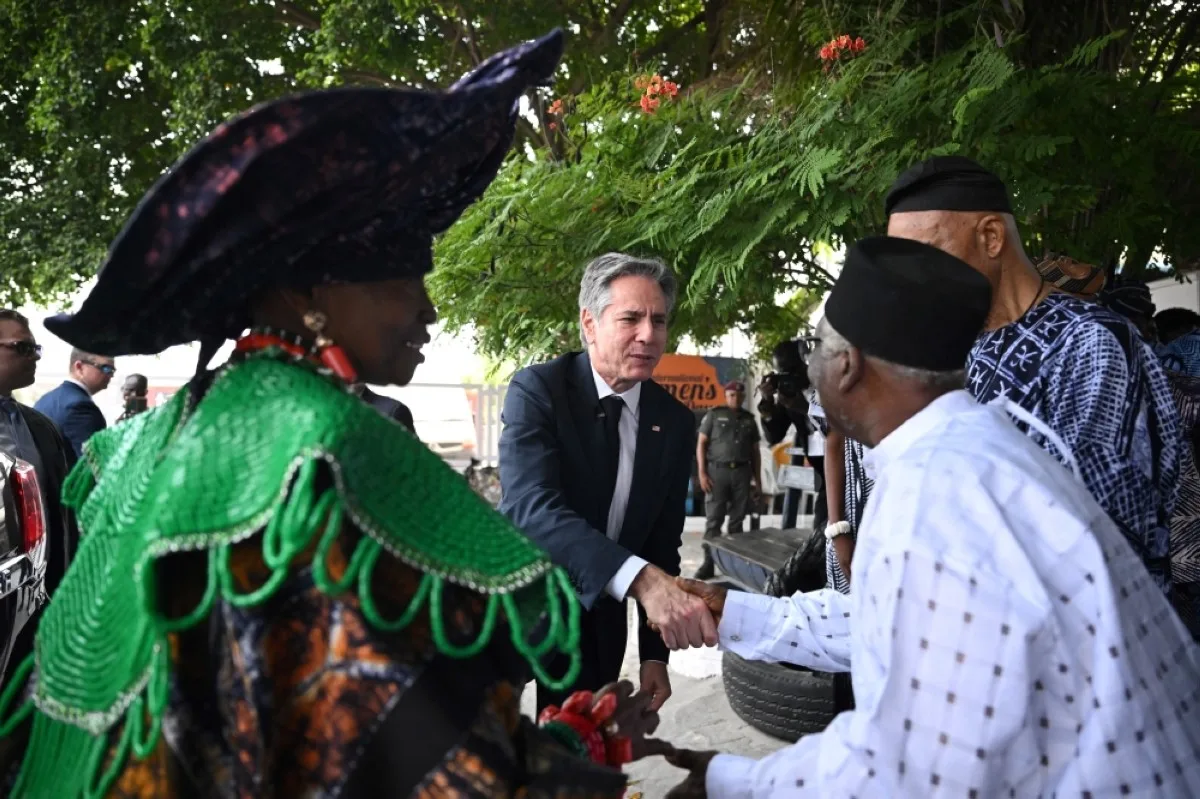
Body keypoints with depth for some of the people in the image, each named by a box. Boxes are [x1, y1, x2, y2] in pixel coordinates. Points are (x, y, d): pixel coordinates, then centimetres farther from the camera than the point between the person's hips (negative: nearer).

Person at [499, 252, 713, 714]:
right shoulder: (537, 390, -17)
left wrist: (655, 653, 0)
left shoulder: (675, 421, -3)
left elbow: (662, 540, 3)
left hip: (598, 626, 4)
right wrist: (643, 580, -45)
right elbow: (530, 507, -32)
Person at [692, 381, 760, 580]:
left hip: (742, 472, 3)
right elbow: (701, 444, 2)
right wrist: (702, 473, -7)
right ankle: (708, 563, -3)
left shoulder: (749, 419, 15)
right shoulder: (714, 415, 5)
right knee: (714, 519, -5)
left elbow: (755, 451, 17)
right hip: (718, 470, -3)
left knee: (737, 519, 5)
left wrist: (757, 479, 11)